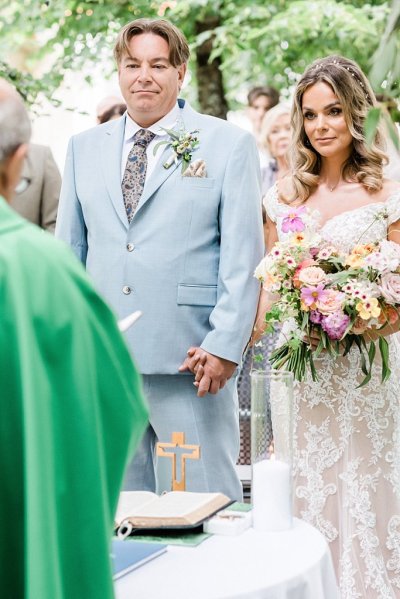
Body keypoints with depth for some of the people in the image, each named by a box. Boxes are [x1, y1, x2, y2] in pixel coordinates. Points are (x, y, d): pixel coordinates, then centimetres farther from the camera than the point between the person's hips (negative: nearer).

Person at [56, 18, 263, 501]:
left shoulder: (229, 144, 2)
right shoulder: (84, 148, 13)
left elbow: (243, 256, -3)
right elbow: (67, 250, 15)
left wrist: (224, 346, -11)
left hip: (190, 362, -3)